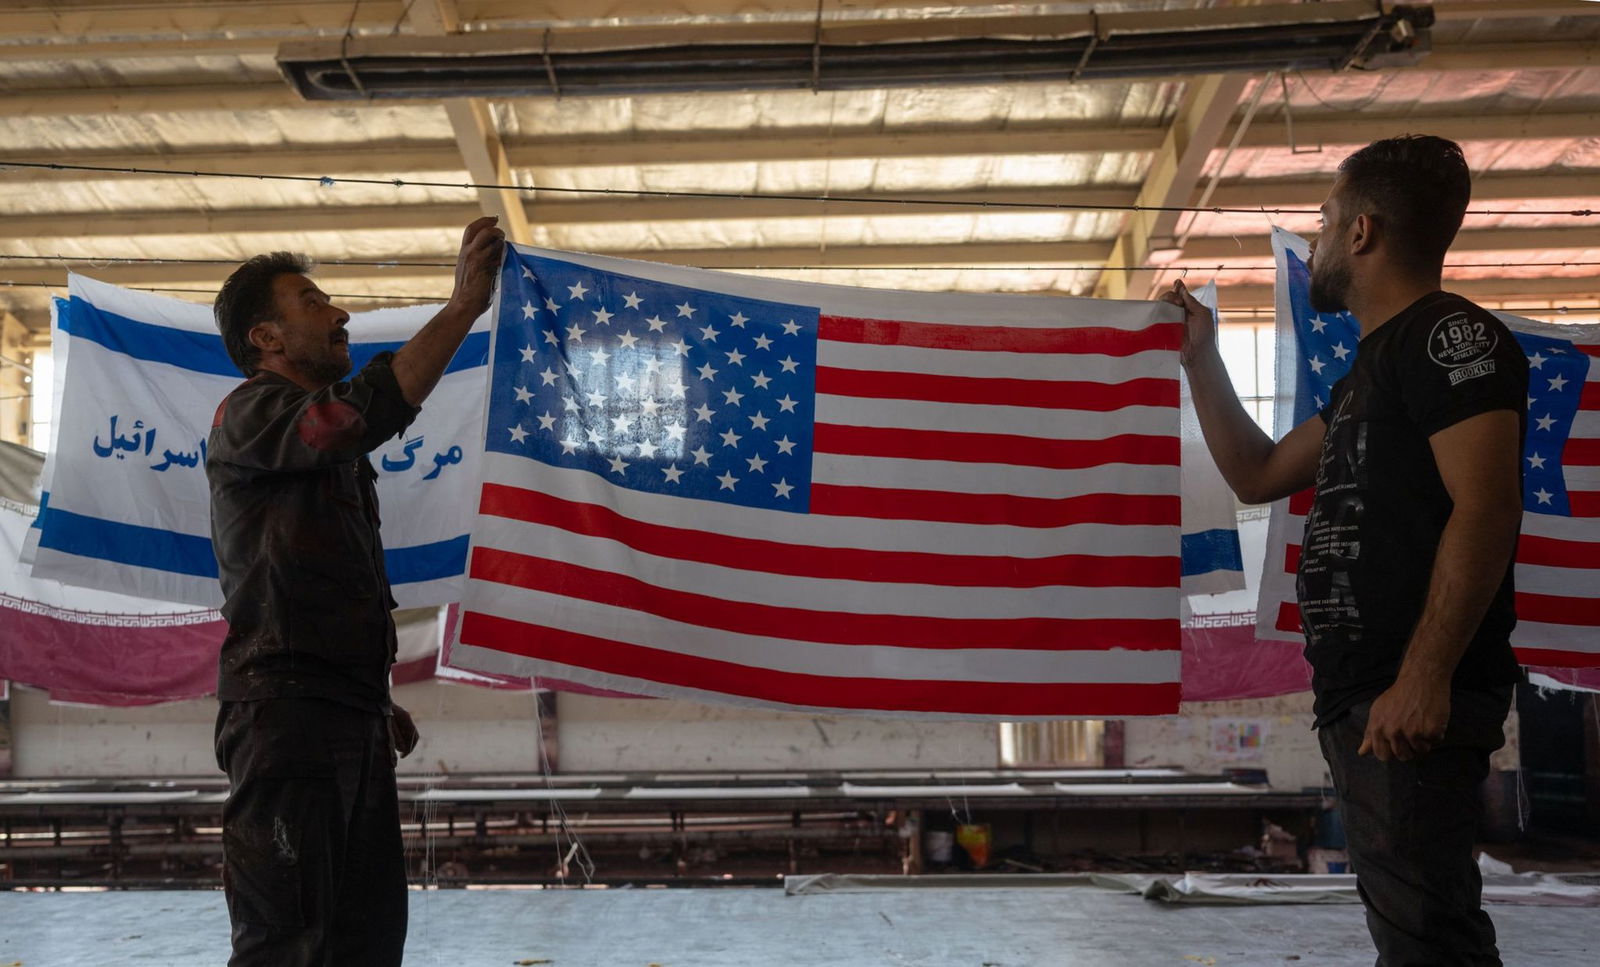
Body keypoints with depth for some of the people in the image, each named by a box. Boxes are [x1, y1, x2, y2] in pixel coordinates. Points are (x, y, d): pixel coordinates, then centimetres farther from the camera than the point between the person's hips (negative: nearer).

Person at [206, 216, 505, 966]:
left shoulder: (329, 444, 26)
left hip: (352, 719, 9)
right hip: (286, 709, -9)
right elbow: (368, 411, -24)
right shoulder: (250, 414, -2)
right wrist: (463, 305, -20)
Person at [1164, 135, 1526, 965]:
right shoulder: (1372, 367, 22)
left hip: (1413, 702, -10)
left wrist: (1423, 678, -26)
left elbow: (1486, 509, -19)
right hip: (1357, 695, 10)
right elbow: (1256, 476, 29)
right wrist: (1200, 358, 25)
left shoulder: (1452, 334, -8)